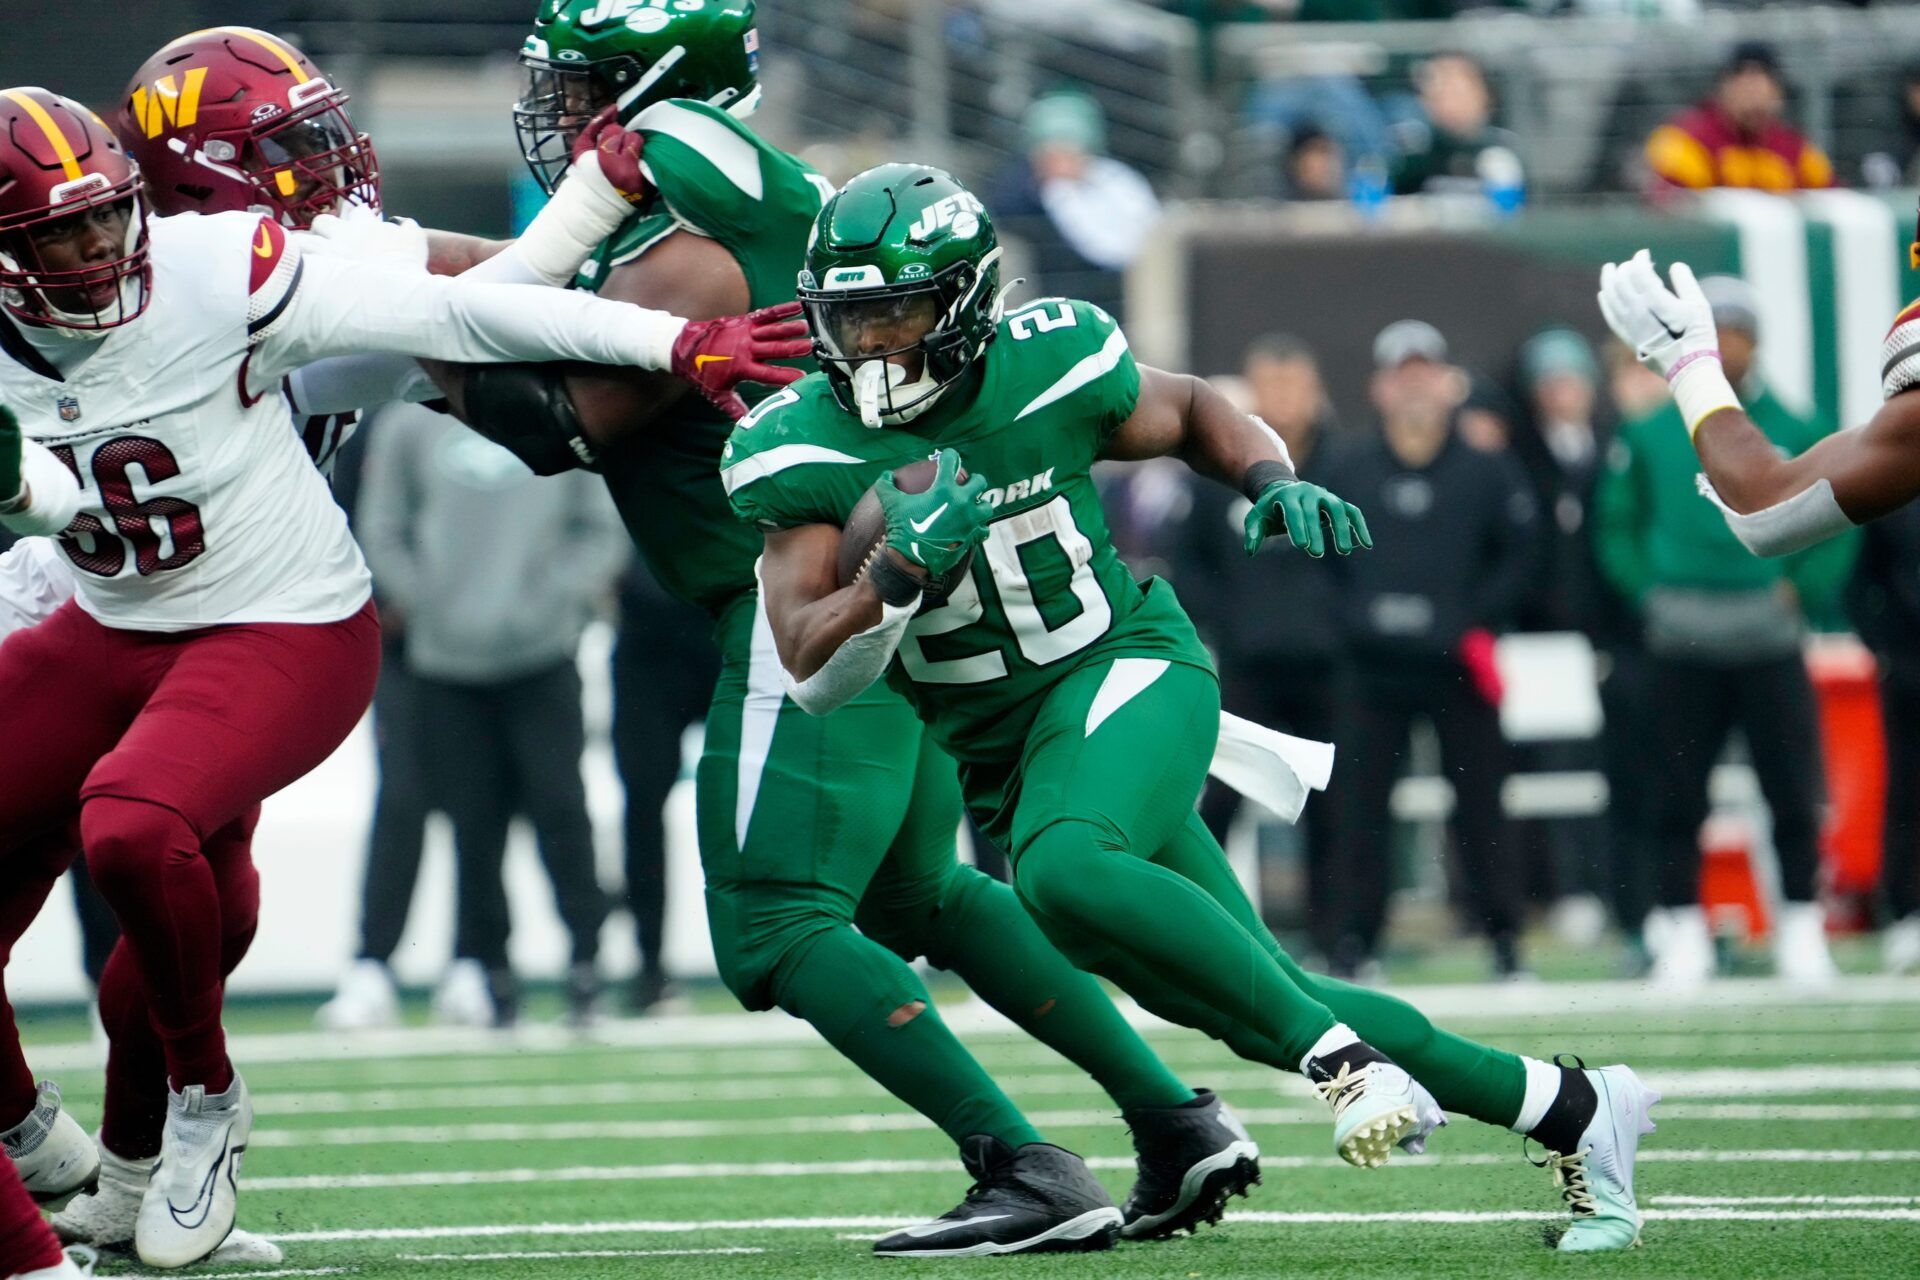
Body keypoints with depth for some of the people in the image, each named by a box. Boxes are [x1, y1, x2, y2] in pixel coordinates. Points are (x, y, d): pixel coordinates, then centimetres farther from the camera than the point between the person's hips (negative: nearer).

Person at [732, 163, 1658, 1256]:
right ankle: (1570, 1110, 17)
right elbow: (814, 676, -16)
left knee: (1065, 868, -37)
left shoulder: (1046, 367, -13)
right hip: (996, 749, 4)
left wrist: (1277, 483, -9)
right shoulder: (802, 448, -11)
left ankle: (1341, 1056, -31)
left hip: (1126, 672, -3)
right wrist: (902, 570, -33)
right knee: (1270, 1000, 3)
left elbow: (1190, 411, 10)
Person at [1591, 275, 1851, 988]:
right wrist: (1647, 590, -2)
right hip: (1682, 644, 0)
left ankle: (1801, 929, 4)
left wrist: (1804, 590, -3)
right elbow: (1616, 523, 11)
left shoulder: (1793, 435, 6)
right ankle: (1683, 932, 7)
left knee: (1793, 792, -4)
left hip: (1770, 642, 0)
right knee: (1679, 794, 0)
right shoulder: (1649, 436, 6)